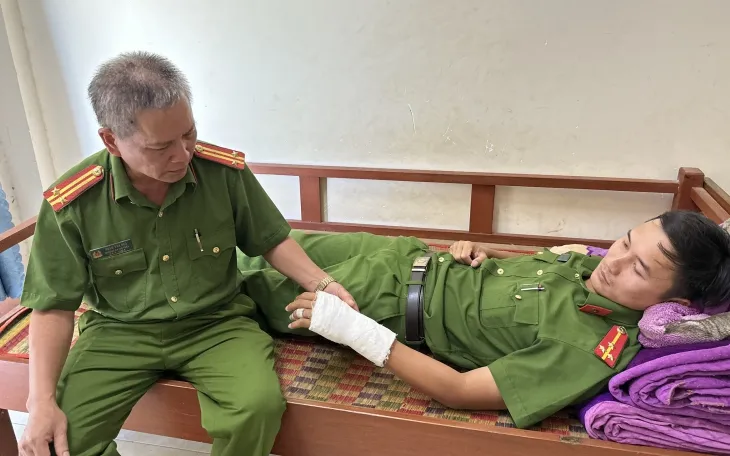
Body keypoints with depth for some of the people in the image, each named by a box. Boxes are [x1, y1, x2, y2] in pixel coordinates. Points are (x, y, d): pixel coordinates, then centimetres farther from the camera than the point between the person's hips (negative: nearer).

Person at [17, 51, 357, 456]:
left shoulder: (225, 171, -12)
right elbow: (55, 306, -3)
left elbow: (271, 240, 1)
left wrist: (320, 284, -14)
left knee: (258, 407, -28)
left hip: (217, 322, 0)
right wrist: (42, 400, -13)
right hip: (119, 331, 1)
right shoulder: (70, 205, -13)